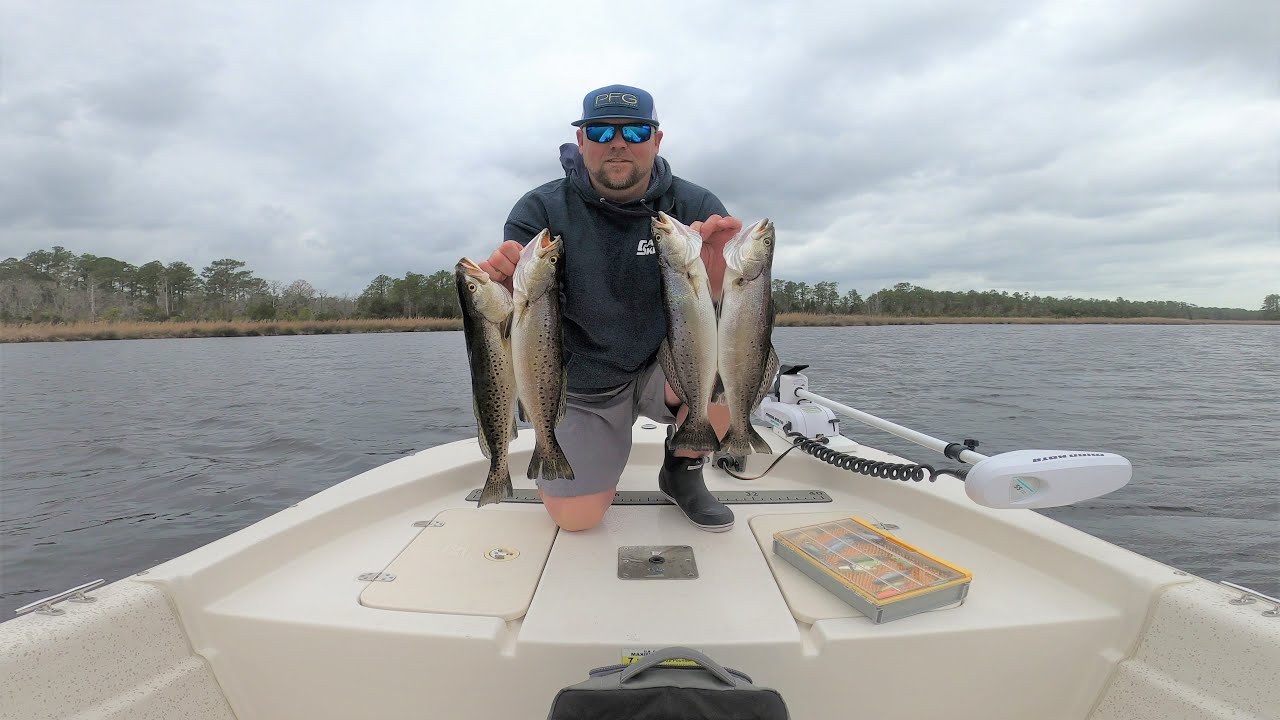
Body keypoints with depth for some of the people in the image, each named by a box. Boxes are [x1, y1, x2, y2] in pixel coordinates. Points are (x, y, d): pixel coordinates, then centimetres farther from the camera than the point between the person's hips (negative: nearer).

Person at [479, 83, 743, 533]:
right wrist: (505, 287, -41)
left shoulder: (695, 206, -11)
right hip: (579, 389, 0)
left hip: (663, 369, 1)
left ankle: (681, 473, 1)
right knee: (576, 521, -6)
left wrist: (717, 271, -42)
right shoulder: (541, 210, -12)